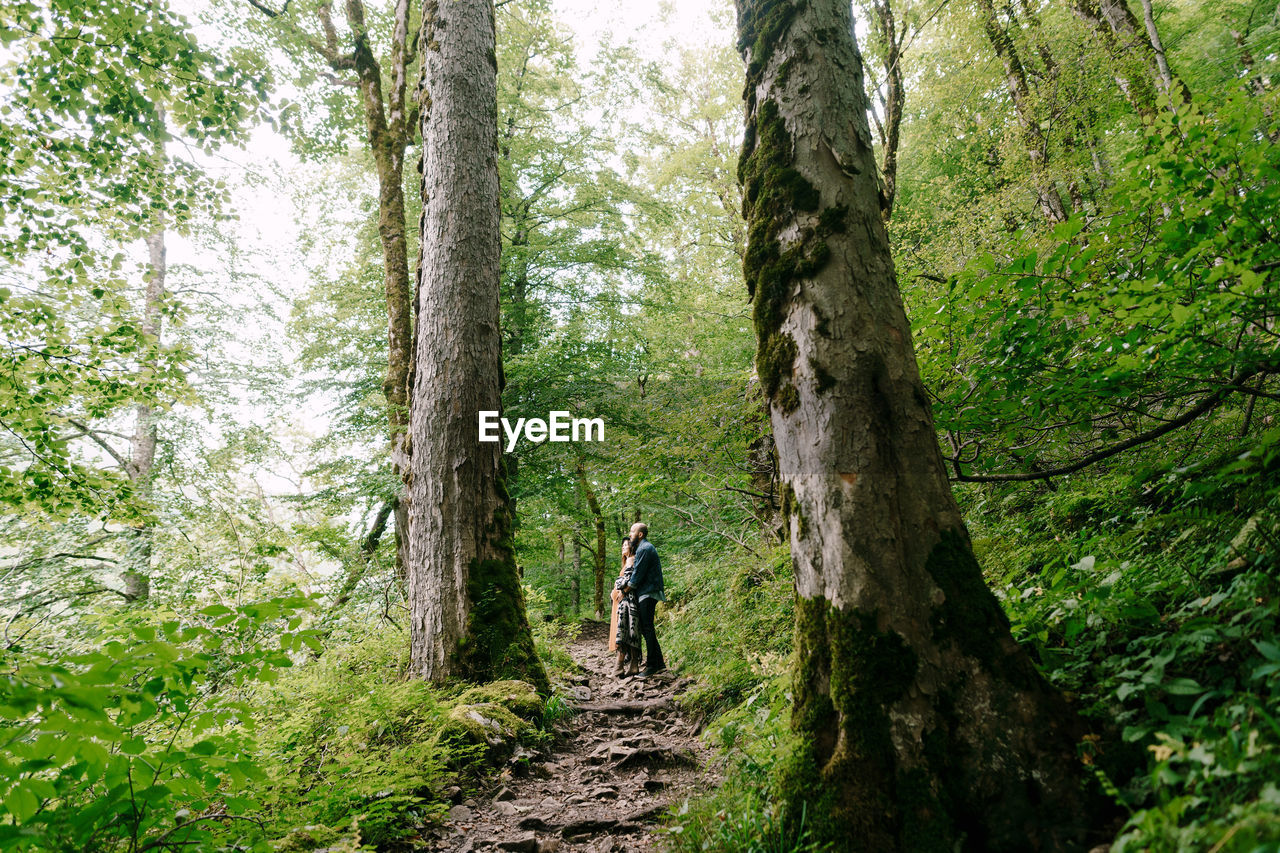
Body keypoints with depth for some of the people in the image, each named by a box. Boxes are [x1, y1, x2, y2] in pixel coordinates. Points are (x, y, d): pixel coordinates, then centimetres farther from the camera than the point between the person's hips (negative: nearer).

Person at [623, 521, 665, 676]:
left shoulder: (644, 549, -14)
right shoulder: (644, 547, 19)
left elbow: (638, 573, -15)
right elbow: (636, 570, 19)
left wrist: (626, 589, -4)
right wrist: (627, 583, 7)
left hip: (648, 593, -10)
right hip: (645, 593, 10)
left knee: (647, 628, -8)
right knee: (645, 627, 12)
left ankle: (653, 664, -5)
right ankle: (658, 662, 16)